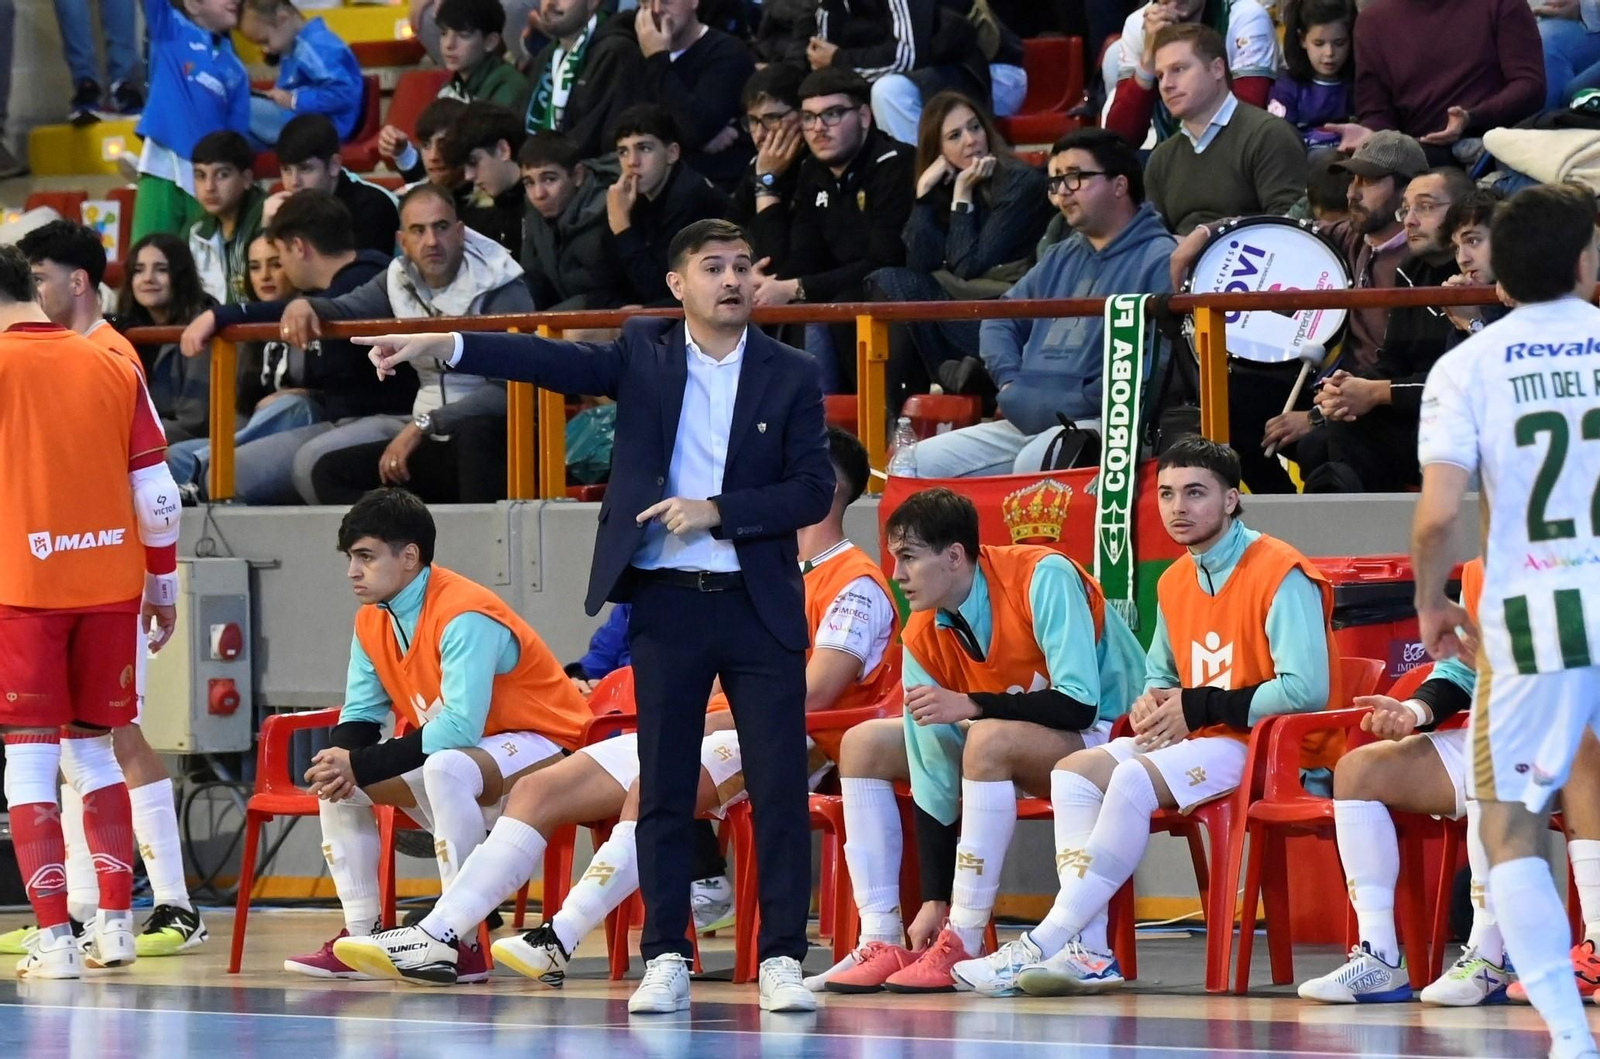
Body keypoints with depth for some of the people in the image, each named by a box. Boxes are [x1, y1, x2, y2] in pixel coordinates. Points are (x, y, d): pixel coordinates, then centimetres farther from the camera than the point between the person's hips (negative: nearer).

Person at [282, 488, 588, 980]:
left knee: (446, 769, -39)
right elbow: (360, 714, 8)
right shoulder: (372, 622, 1)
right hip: (456, 752, 9)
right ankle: (360, 935, -1)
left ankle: (463, 942, -32)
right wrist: (340, 762, -16)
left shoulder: (465, 616, -26)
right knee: (334, 780, -2)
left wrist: (360, 763, -29)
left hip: (540, 746, -9)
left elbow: (459, 729, -32)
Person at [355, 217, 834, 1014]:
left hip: (760, 605, -1)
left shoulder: (791, 376, 3)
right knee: (664, 789, 3)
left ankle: (780, 960, 2)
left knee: (780, 787, -3)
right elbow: (558, 363, -7)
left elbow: (815, 491, -1)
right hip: (665, 599, 1)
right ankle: (666, 959, 8)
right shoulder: (644, 355, 6)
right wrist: (442, 347, -21)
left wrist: (717, 511, -13)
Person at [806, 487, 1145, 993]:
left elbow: (1080, 703, -30)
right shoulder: (922, 639, -8)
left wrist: (971, 706, -33)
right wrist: (934, 899, -16)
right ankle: (881, 943, -8)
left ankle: (962, 945, -30)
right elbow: (932, 778, -10)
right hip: (1021, 743, 7)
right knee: (864, 745, -2)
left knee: (989, 739, -36)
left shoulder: (1043, 578, -25)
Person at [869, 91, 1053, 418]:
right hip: (962, 308, 6)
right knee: (887, 280, -15)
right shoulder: (944, 185, 10)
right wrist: (925, 192, -8)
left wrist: (963, 195, -9)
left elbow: (968, 266, -13)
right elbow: (920, 265, -4)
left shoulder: (1021, 183, -9)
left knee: (893, 285, -20)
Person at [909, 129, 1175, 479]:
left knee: (1032, 465, -39)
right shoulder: (1061, 259, 25)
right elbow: (1000, 320, 28)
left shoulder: (1159, 260, -4)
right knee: (917, 464, -6)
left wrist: (1082, 404, -18)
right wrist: (1011, 384, 6)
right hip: (1026, 422, 9)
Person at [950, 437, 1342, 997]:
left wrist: (1199, 708, -17)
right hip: (1201, 740, 9)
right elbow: (1161, 675, 28)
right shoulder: (1174, 583, 14)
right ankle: (1087, 952, -21)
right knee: (1076, 769, -9)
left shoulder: (1280, 574, -12)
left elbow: (1306, 690, -20)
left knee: (1136, 778, -29)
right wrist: (1153, 702, 1)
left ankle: (1044, 943, -27)